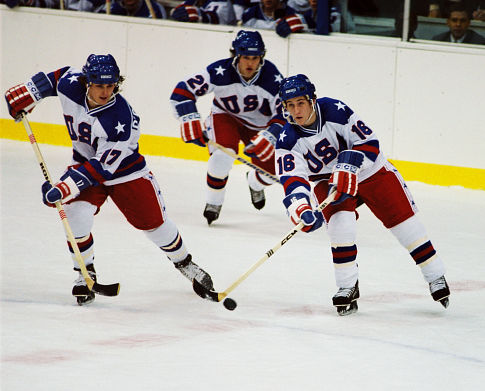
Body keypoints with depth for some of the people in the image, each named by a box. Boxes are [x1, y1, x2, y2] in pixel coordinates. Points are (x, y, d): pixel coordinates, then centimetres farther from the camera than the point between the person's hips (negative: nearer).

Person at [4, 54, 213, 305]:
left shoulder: (122, 120, -36)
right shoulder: (70, 85, -23)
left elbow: (100, 167, -35)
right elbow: (60, 75, 4)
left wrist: (64, 189, -41)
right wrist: (28, 93, 3)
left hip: (124, 169, -3)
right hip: (84, 161, 3)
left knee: (154, 222, 3)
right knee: (77, 214, -20)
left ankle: (184, 263, 31)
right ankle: (86, 274, 0)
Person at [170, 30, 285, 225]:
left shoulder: (272, 77, -28)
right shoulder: (220, 72, -31)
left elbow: (284, 114, -23)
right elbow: (181, 93, -29)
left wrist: (266, 139, -37)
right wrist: (191, 124, -37)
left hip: (259, 124, 2)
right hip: (225, 117, -2)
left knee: (271, 173, -1)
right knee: (223, 154, -30)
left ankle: (254, 183, 39)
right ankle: (213, 203, -6)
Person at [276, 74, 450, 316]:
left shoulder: (334, 110, -25)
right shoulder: (288, 141, -20)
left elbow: (369, 142, -21)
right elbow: (292, 180, -30)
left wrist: (348, 168, -35)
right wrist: (301, 210, -48)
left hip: (369, 171, -1)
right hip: (329, 180, 1)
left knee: (402, 219, -1)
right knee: (340, 221, -25)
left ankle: (436, 277, 14)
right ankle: (348, 287, -16)